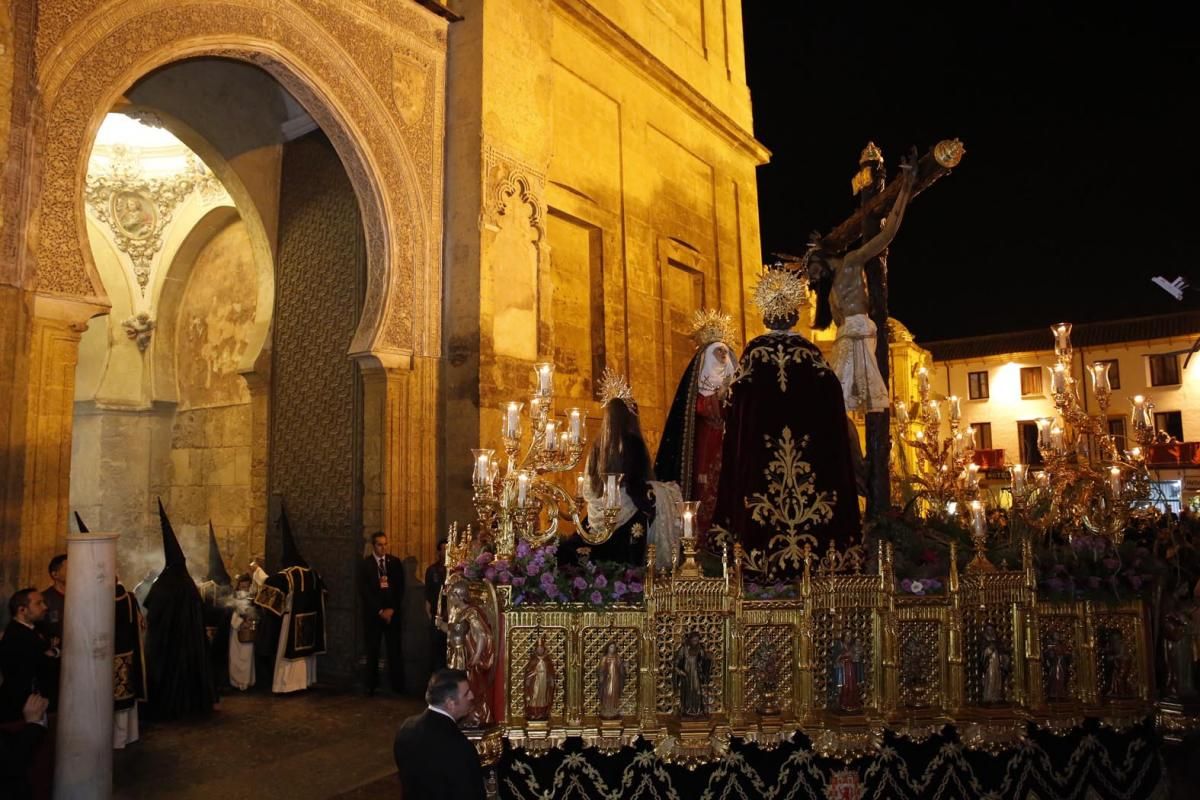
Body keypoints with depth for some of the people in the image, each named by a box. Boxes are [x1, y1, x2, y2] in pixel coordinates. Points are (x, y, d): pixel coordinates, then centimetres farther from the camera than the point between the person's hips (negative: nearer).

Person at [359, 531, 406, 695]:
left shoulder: (395, 562, 8)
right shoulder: (365, 564, 1)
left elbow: (400, 588, 6)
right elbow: (364, 590, -4)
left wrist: (392, 609, -4)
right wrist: (380, 610, -9)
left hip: (392, 612, 1)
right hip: (373, 613, -1)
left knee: (394, 649, -1)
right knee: (373, 650, 2)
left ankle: (397, 685, 4)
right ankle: (371, 685, 12)